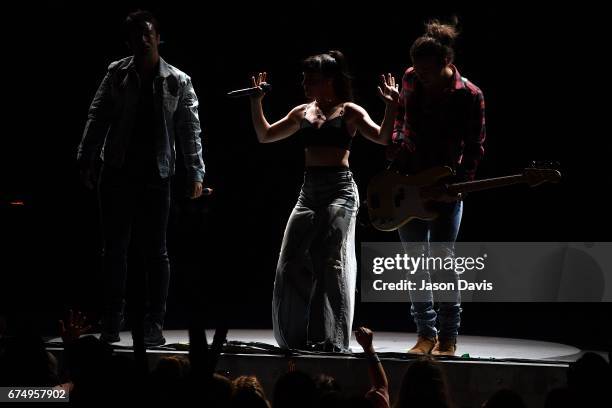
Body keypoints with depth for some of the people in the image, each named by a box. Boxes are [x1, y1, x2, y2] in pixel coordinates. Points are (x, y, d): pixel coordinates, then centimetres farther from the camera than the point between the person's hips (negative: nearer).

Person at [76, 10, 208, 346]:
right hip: (116, 174, 1)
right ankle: (112, 323, 10)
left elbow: (190, 130, 1)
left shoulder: (178, 82, 2)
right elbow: (97, 118, 4)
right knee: (115, 248, 3)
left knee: (156, 251, 2)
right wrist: (86, 161, -3)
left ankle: (154, 325, 7)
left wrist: (195, 173, -6)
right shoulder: (116, 75, 4)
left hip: (156, 176, -1)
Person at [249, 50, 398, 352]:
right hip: (309, 190, 6)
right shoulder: (303, 113, 16)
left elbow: (382, 137, -10)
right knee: (291, 264, 0)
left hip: (339, 190, -6)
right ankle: (296, 336, 10)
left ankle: (331, 339, -7)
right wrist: (256, 102, 14)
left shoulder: (349, 112, 1)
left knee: (330, 262, -11)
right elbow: (264, 135, 22)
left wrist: (391, 107, -22)